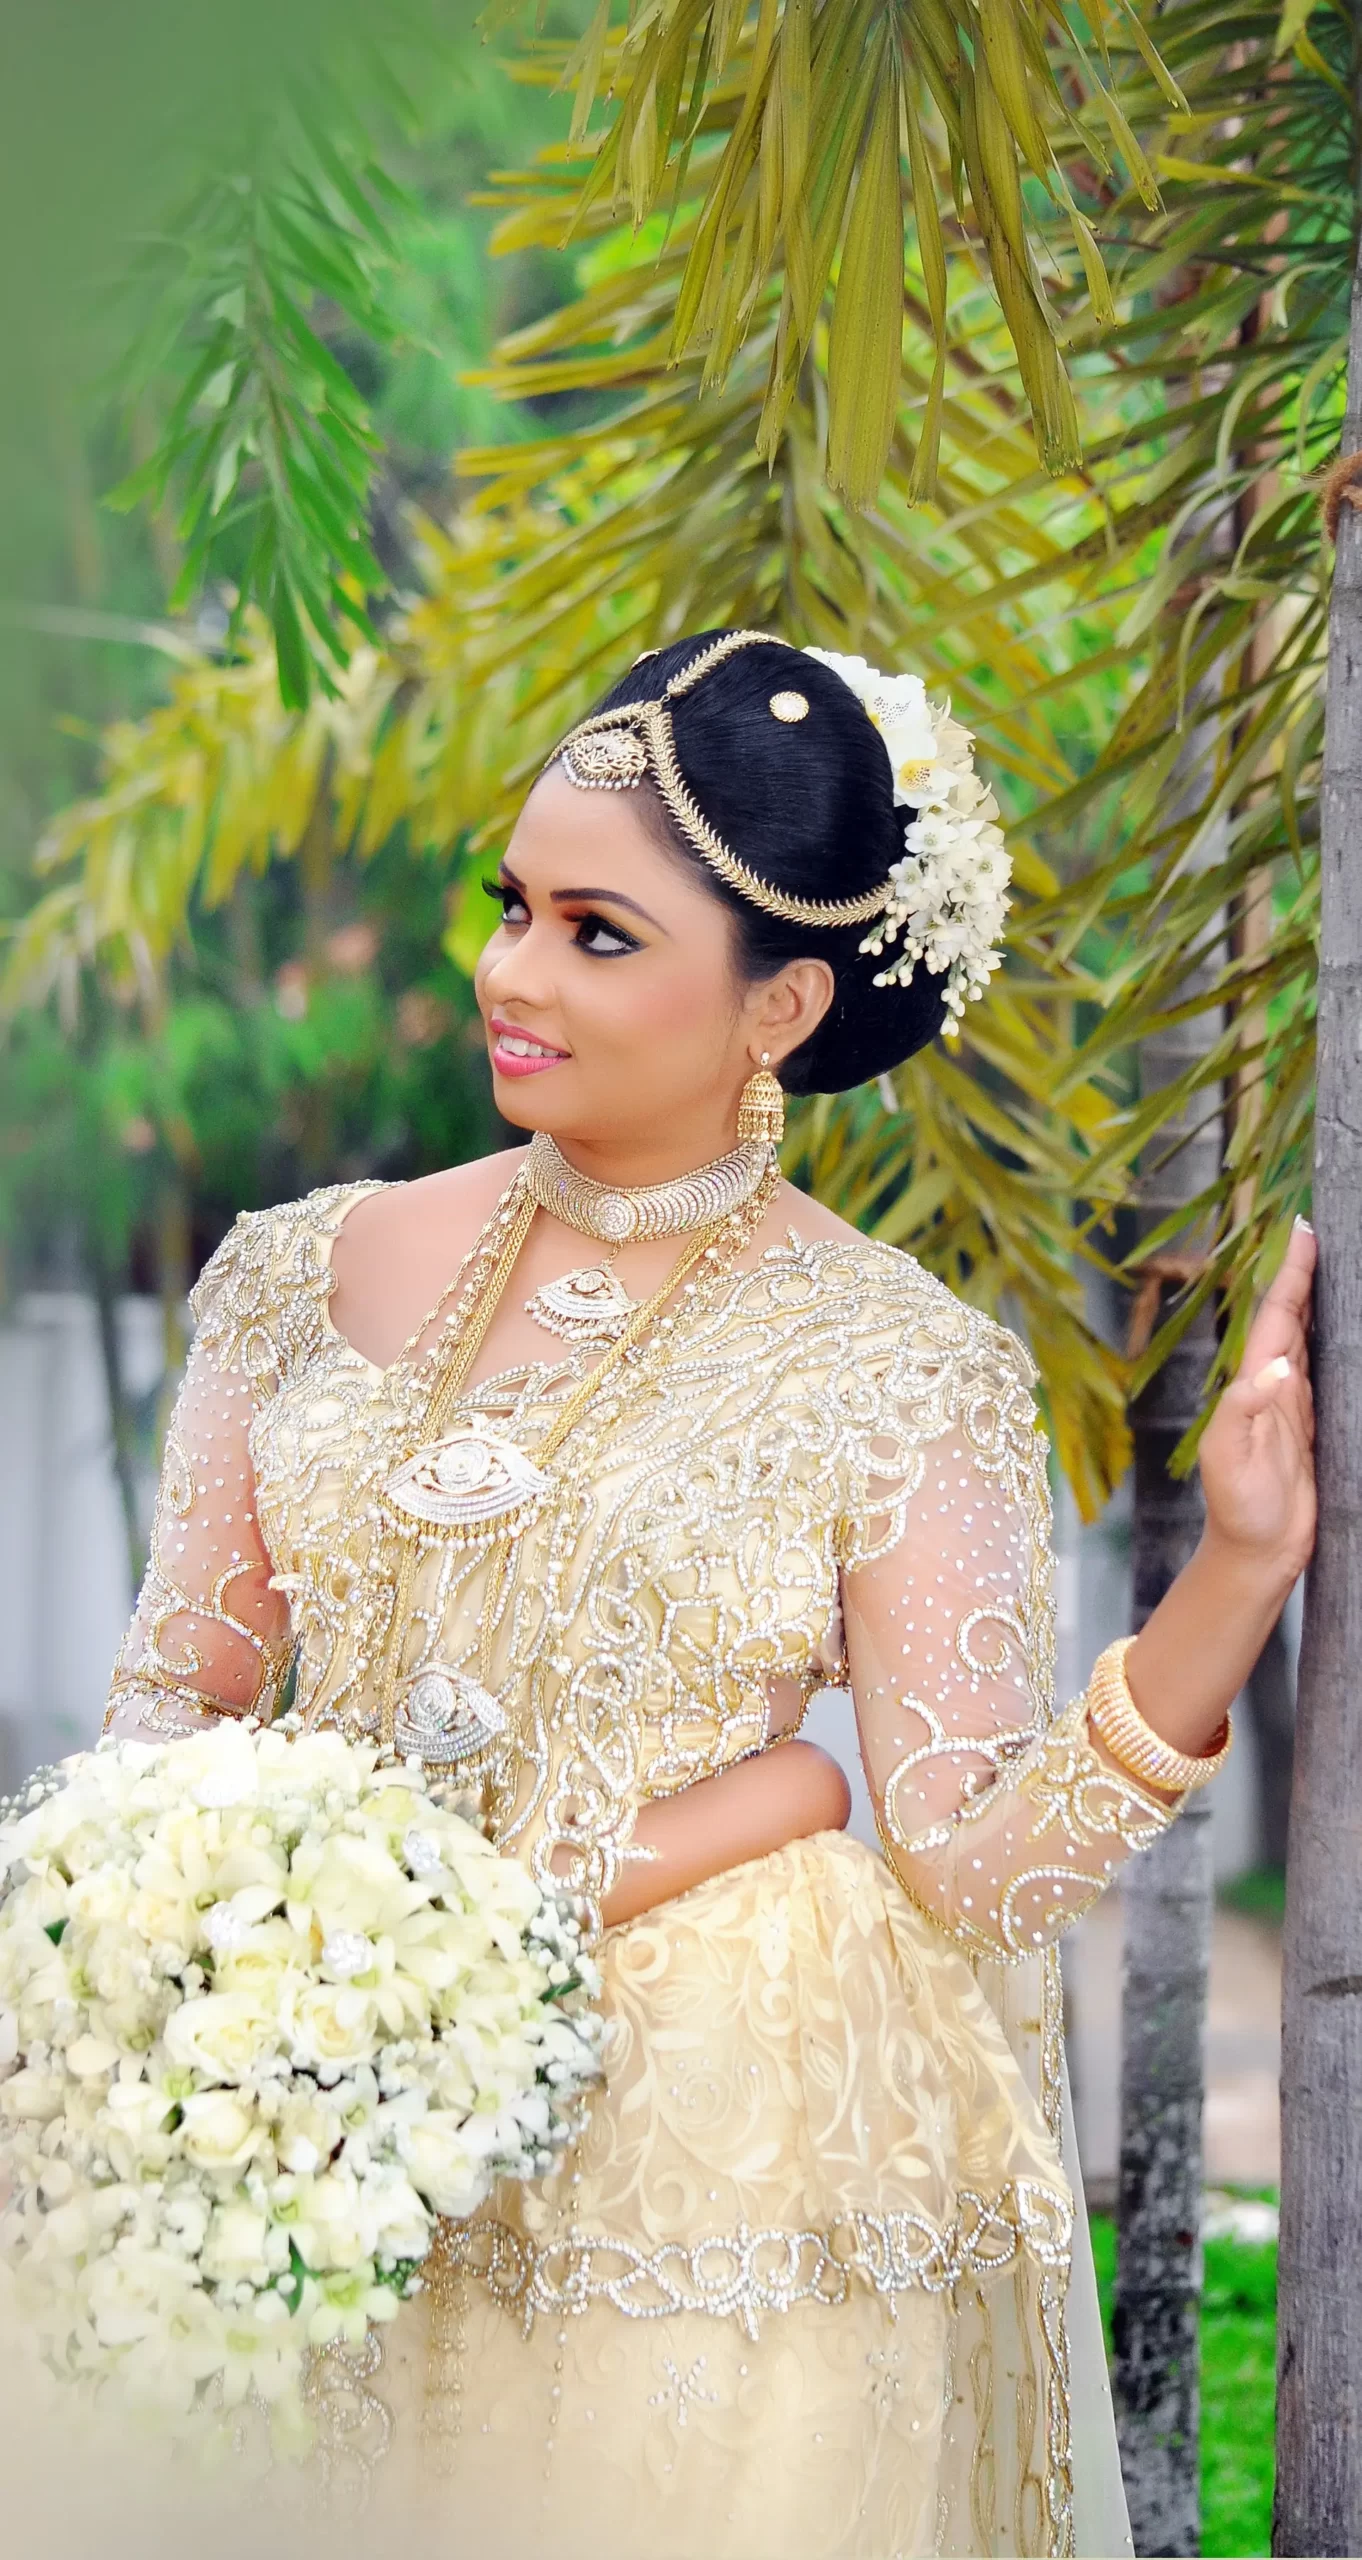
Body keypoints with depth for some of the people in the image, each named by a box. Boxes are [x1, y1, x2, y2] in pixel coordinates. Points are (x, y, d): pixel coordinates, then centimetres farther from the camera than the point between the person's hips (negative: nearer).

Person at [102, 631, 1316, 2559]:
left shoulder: (893, 1371, -7)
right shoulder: (320, 1272, 2)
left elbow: (977, 1858, -10)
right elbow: (177, 1697, 6)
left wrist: (1239, 1569, -21)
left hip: (715, 2213, -3)